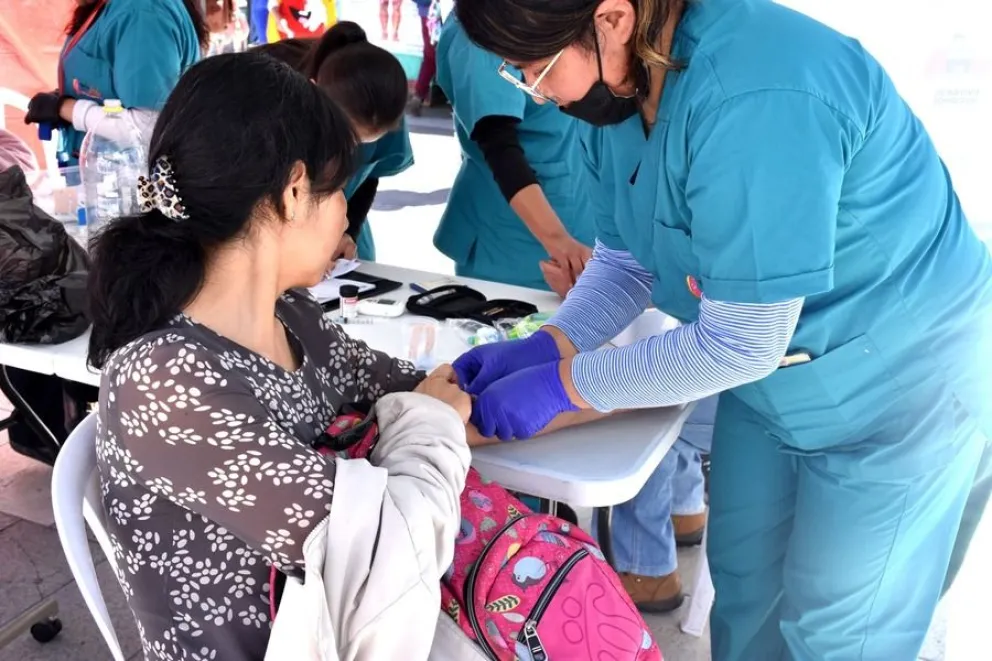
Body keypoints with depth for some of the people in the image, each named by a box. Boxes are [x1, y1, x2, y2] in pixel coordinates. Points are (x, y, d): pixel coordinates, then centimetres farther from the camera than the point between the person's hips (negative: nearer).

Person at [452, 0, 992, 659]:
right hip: (769, 382, 7)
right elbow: (625, 261, 1)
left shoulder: (755, 100, -36)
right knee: (744, 592, 19)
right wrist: (541, 347, -13)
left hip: (903, 389, -7)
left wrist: (561, 383, -23)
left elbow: (740, 343, -31)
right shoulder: (619, 87, -9)